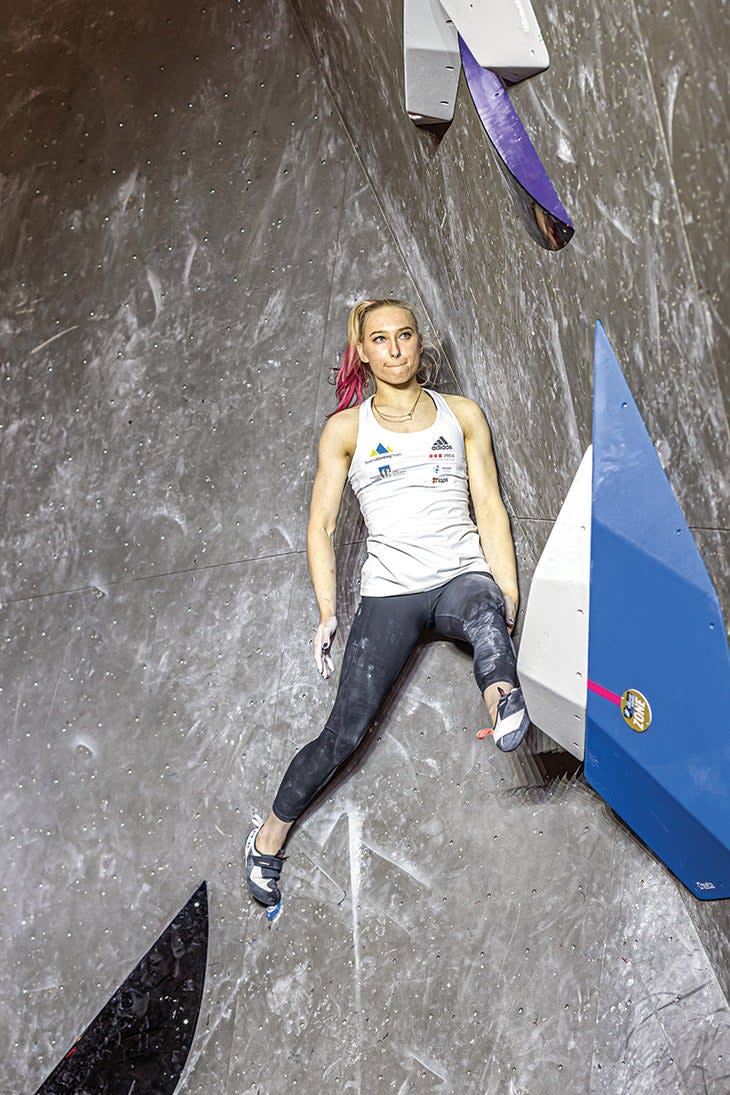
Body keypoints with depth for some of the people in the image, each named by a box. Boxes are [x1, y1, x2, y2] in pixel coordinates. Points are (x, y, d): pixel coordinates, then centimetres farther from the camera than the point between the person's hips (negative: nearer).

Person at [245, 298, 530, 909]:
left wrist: (509, 595, -2)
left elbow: (490, 507, 9)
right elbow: (321, 526, 8)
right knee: (344, 734, -8)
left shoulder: (462, 415, 12)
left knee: (486, 622, -38)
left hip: (462, 576, 1)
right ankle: (270, 837, 8)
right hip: (390, 590, -1)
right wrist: (328, 615, -1)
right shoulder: (346, 429, 9)